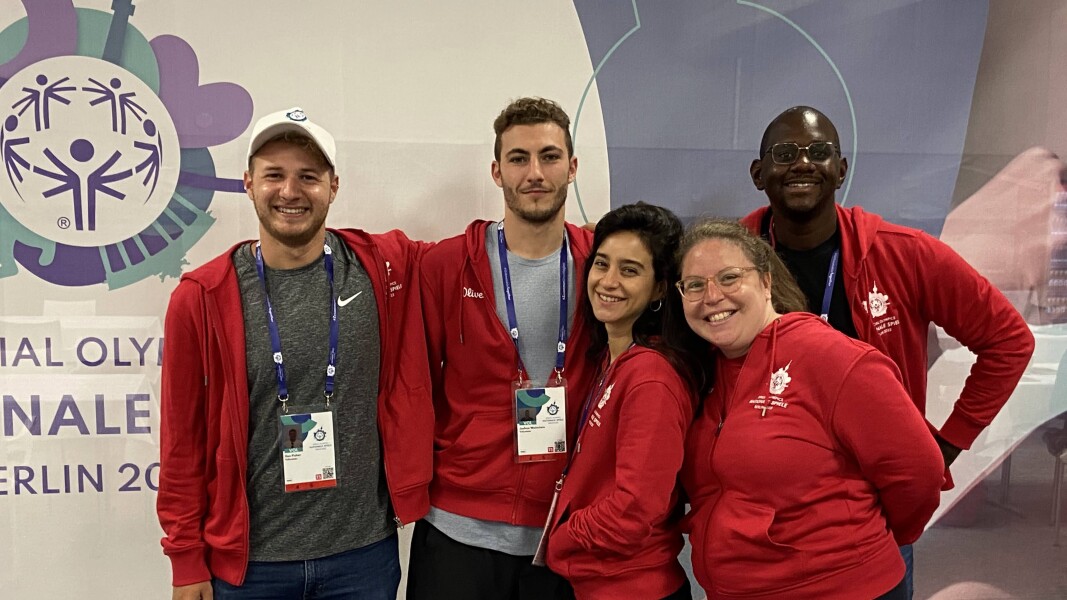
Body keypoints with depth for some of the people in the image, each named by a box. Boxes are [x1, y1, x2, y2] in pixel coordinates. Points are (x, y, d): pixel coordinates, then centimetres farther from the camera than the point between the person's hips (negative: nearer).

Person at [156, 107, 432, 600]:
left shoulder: (386, 268, -6)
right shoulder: (200, 297, -7)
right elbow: (183, 439, -2)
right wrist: (186, 560, 0)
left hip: (365, 553, 1)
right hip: (246, 560, 0)